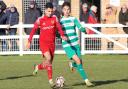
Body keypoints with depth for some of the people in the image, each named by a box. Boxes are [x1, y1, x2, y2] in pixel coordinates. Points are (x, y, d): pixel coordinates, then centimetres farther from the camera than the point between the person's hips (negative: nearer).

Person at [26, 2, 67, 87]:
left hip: (52, 42, 4)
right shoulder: (40, 20, -3)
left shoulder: (54, 18, 1)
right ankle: (50, 79, -17)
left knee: (50, 62, 8)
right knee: (48, 58, -22)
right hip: (43, 42, -4)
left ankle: (38, 67, 38)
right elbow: (34, 30, 4)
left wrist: (62, 35, -30)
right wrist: (29, 41, 1)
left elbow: (59, 27, -12)